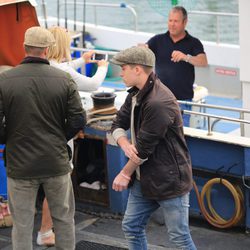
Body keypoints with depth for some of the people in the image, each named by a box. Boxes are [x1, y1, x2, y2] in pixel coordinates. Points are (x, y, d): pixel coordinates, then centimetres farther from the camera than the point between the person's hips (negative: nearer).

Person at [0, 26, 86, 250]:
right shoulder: (64, 79, -6)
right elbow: (79, 120, -5)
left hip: (20, 164, -1)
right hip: (57, 163, 1)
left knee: (22, 225, 9)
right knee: (64, 219, 17)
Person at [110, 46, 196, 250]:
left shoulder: (159, 103, -25)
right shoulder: (136, 94, 6)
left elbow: (145, 147, -21)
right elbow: (118, 124, 9)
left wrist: (125, 174, -7)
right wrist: (125, 144, -14)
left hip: (169, 179, -9)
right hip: (144, 178, 9)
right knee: (131, 227, 14)